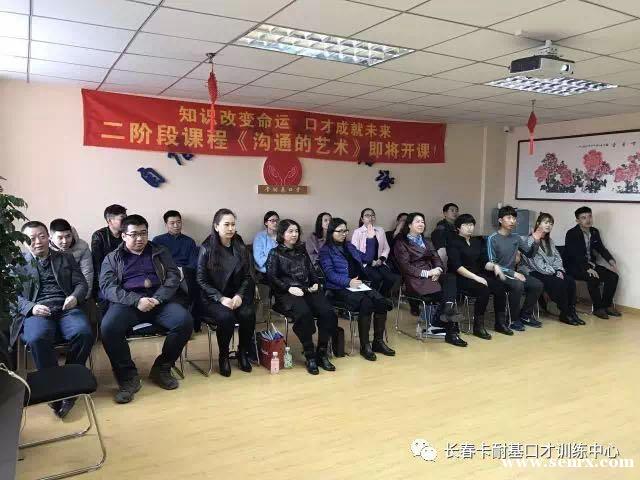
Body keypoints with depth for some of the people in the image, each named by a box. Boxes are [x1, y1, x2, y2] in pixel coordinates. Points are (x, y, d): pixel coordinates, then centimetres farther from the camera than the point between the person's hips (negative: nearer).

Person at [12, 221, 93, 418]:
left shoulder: (66, 258, 21)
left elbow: (81, 283, 15)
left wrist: (75, 297, -9)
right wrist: (31, 307, -13)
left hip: (66, 308, 1)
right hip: (36, 311, -1)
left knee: (84, 333, -32)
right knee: (37, 338, -36)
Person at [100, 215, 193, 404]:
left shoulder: (160, 252, 18)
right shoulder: (112, 258, 14)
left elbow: (173, 277, 7)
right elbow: (107, 287, -1)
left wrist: (157, 298, -13)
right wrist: (136, 301, -17)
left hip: (158, 300, 2)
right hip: (127, 302, -1)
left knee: (185, 321, -26)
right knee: (108, 328, -33)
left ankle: (161, 369, -6)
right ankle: (128, 377, -15)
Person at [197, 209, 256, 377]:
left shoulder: (241, 247, 6)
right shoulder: (207, 249, -5)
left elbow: (247, 276, 8)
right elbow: (201, 280, -5)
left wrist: (240, 295, -11)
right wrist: (221, 298, -17)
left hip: (237, 295, 3)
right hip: (213, 298, -3)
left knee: (248, 314, -26)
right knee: (226, 316, -32)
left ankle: (243, 352, 0)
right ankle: (223, 356, -6)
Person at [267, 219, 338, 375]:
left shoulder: (302, 251, 27)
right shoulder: (275, 253, 12)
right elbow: (271, 277, 0)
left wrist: (315, 283, 5)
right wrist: (289, 288, -13)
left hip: (308, 290, 5)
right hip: (287, 293, -4)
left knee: (328, 312, -24)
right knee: (304, 313, -36)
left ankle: (322, 354, -14)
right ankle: (310, 356, -23)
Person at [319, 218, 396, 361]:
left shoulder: (350, 246, 25)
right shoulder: (325, 250, 4)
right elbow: (329, 273, -9)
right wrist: (348, 282, -21)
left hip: (359, 285, 6)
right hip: (340, 289, -6)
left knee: (382, 302, -21)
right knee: (366, 303, -32)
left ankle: (378, 341, -10)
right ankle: (364, 346, -20)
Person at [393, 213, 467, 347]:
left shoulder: (426, 242, 27)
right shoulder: (401, 243, 7)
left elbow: (437, 259, 14)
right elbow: (405, 267, -6)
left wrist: (438, 270, -10)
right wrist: (426, 273, -16)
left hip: (432, 275, 5)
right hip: (416, 280, -5)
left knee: (451, 278, -30)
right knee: (443, 293, -29)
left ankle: (446, 315, -44)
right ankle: (451, 330, -27)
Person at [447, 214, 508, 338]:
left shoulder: (477, 241, 17)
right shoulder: (453, 242, -4)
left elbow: (484, 262, 13)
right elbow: (457, 266, -15)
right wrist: (475, 277, -23)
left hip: (477, 275, 6)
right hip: (460, 278, -6)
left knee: (499, 286, -19)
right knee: (483, 289, -31)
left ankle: (500, 323, -8)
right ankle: (478, 327, -21)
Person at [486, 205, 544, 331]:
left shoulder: (516, 238, 7)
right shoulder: (492, 239, -12)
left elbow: (530, 254, 13)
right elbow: (492, 264, -16)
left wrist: (536, 242, -6)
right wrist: (513, 273, -20)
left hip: (513, 272, 7)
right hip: (499, 274, -7)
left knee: (538, 284, -10)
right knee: (518, 285, -32)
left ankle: (525, 315, 9)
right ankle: (514, 320, -13)